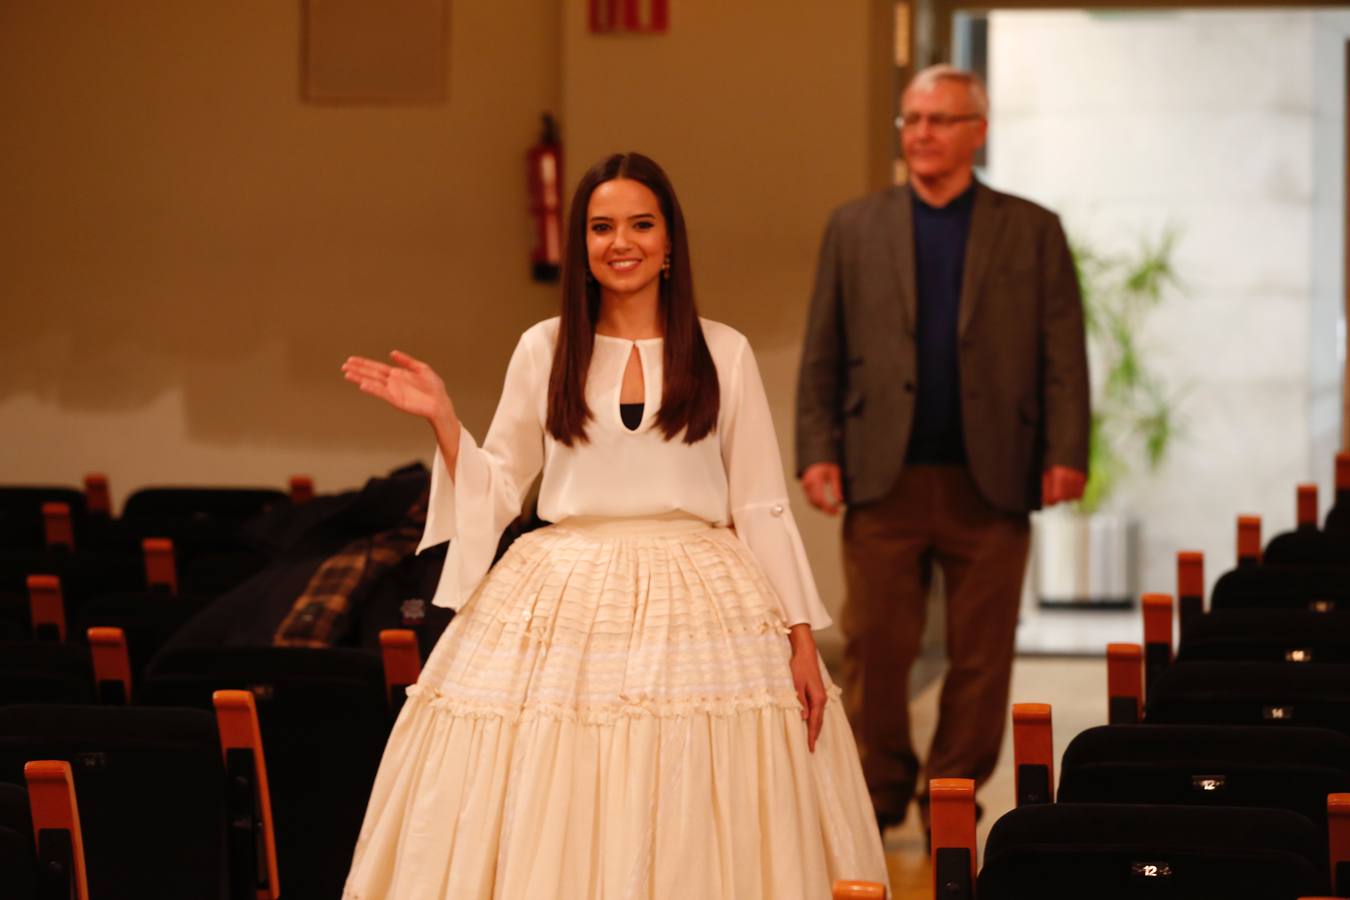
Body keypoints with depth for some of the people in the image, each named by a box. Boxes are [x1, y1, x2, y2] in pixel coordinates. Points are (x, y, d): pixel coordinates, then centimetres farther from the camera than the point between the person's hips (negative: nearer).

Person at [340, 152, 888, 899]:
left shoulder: (724, 354, 5)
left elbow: (762, 508, 6)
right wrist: (442, 418, -4)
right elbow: (497, 492, 11)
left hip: (698, 611, -1)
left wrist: (802, 641, 0)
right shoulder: (543, 351, 7)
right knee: (546, 834, -3)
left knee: (695, 839, -4)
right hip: (562, 609, 1)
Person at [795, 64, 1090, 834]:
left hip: (990, 481, 0)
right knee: (874, 648, 0)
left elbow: (1064, 356, 4)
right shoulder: (855, 228, 12)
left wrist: (1067, 453, -8)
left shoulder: (1033, 231, 8)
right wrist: (818, 451, -2)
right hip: (884, 479, 1)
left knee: (981, 655, 4)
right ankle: (880, 793, 14)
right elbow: (822, 356, 9)